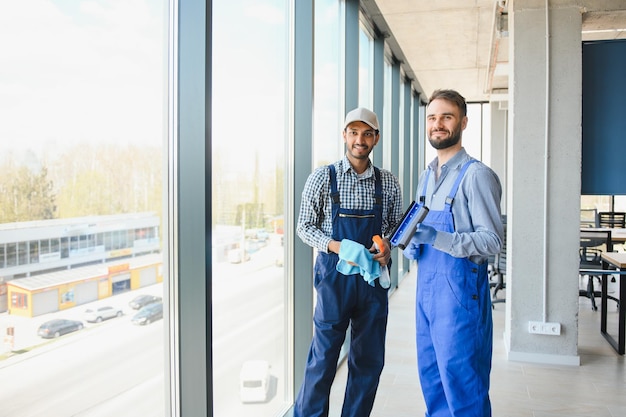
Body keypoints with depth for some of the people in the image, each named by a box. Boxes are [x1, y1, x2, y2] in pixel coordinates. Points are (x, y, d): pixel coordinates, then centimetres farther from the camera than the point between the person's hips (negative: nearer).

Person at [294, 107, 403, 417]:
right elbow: (304, 226, 0)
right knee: (323, 357, 5)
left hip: (374, 277, 3)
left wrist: (388, 244, -9)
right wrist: (335, 246, -17)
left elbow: (396, 225, 13)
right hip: (335, 274, -3)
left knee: (369, 360, 12)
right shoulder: (322, 178, -3)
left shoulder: (388, 182, 4)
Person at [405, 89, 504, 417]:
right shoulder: (426, 176, 14)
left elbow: (492, 240, -16)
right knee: (430, 375, 18)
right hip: (426, 286, 8)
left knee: (461, 380, 1)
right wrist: (412, 245, 2)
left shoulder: (477, 174, -12)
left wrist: (439, 238, -26)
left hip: (460, 288, -8)